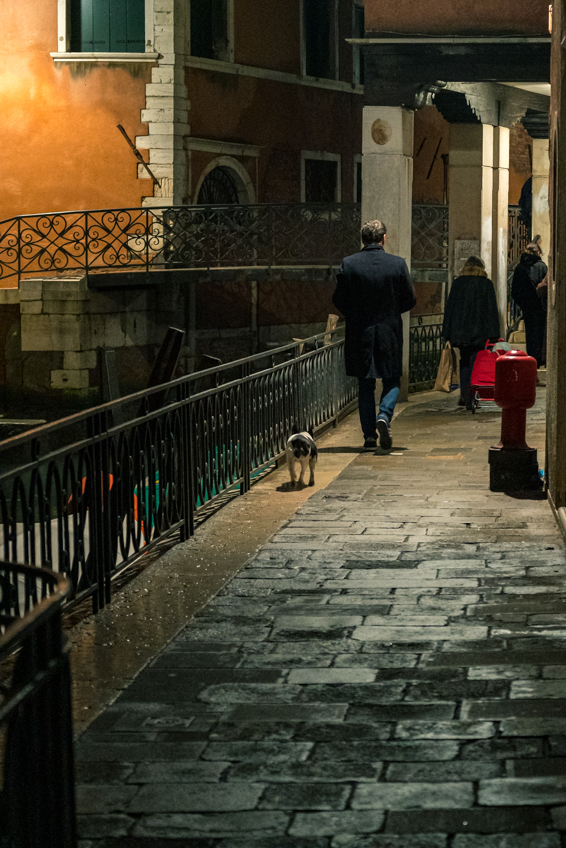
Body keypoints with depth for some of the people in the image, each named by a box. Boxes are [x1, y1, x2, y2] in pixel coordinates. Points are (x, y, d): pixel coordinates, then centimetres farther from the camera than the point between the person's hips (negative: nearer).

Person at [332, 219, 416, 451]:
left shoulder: (349, 264, -6)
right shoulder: (398, 264, -6)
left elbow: (338, 300, -3)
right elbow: (409, 301, -2)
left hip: (359, 334, 1)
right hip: (390, 332, -1)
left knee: (365, 386, 10)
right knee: (392, 381, 13)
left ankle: (369, 436, 8)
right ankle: (384, 416, -13)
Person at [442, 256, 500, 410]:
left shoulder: (458, 283, 4)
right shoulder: (487, 284, 1)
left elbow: (449, 308, 4)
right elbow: (492, 310, -1)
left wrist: (448, 334, 8)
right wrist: (493, 336, 1)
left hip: (461, 330, 1)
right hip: (480, 331, -1)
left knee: (464, 361, 15)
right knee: (475, 362, 3)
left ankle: (464, 395, 8)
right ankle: (470, 398, -3)